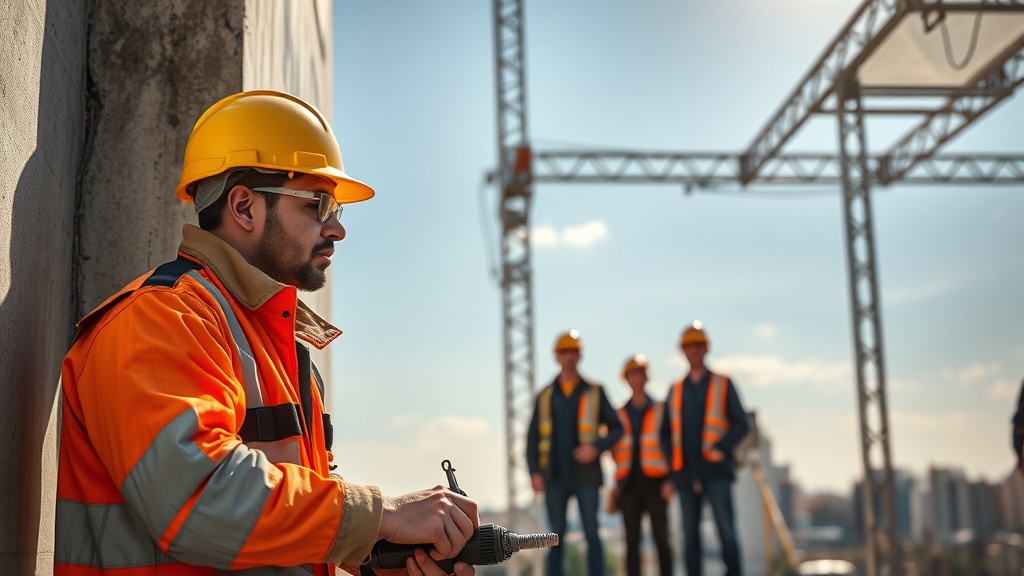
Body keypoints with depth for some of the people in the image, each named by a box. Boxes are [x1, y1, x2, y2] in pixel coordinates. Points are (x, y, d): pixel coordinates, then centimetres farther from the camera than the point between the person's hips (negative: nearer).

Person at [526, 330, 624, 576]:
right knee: (556, 536, 2)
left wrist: (596, 447, -11)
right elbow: (532, 438, 10)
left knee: (592, 534, -1)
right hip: (554, 478, 2)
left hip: (585, 475, -1)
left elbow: (616, 428, 6)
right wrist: (534, 472, -2)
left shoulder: (594, 392, 7)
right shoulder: (545, 396, 11)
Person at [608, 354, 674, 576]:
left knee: (661, 537, -3)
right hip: (629, 483, 2)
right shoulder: (619, 415, 12)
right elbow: (616, 451, 14)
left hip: (655, 482, -2)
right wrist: (617, 485, 8)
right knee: (632, 540, 2)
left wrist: (670, 480, -7)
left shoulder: (661, 410, 5)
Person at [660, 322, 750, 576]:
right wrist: (672, 461, 3)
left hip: (716, 471, -3)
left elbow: (742, 423, 4)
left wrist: (720, 448, -10)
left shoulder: (723, 384, 7)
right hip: (685, 473, 3)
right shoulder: (675, 390, 16)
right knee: (689, 534, 3)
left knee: (726, 531, -9)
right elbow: (665, 431, 18)